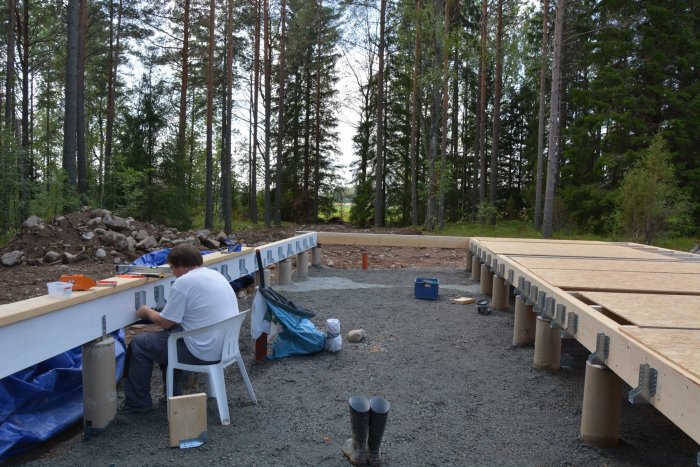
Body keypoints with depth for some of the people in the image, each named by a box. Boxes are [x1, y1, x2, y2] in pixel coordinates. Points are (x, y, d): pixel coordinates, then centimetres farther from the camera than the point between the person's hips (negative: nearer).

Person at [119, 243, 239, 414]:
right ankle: (173, 394, 34)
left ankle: (137, 403, 20)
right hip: (225, 346, 9)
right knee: (168, 336, 30)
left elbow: (166, 323, -9)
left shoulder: (183, 282, -15)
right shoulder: (216, 274, 11)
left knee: (139, 344, 7)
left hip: (204, 353, -9)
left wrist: (147, 312, 12)